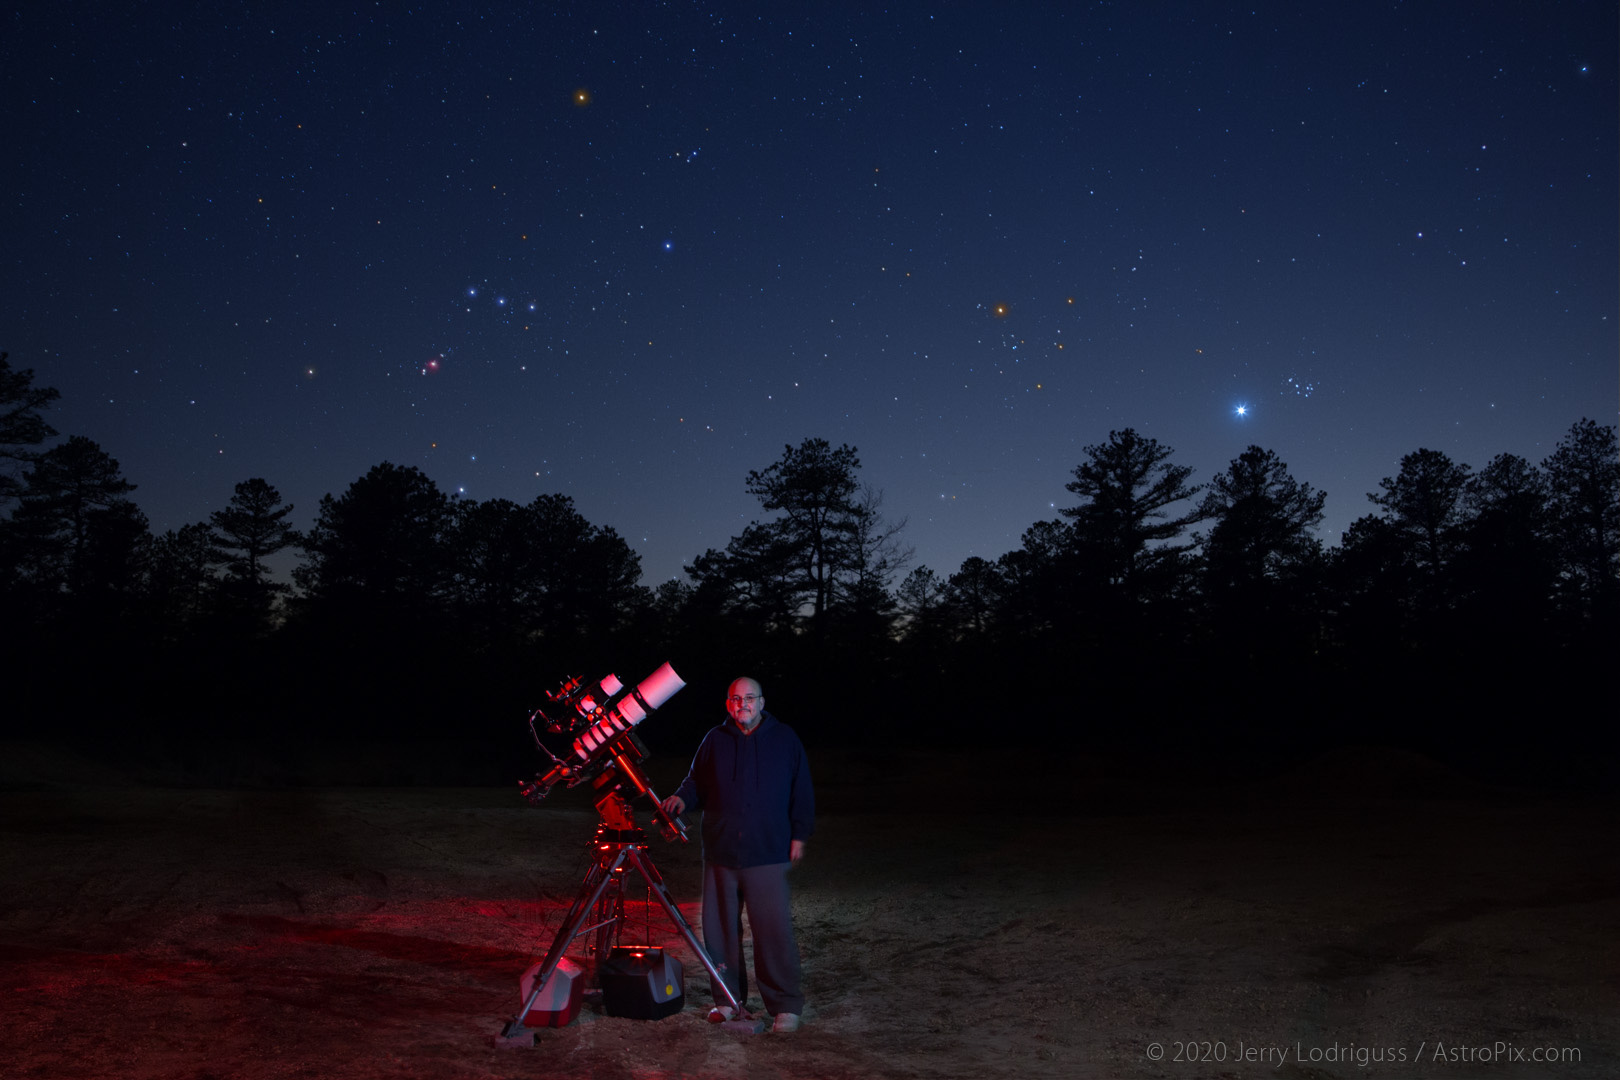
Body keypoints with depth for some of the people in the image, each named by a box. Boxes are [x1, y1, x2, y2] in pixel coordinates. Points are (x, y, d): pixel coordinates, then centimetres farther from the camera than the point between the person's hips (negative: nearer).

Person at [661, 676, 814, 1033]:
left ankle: (786, 1006, 5)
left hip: (768, 854, -2)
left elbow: (802, 792, 8)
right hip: (721, 852, 3)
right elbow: (697, 783, 15)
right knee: (720, 927, 7)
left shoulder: (785, 740, 6)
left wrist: (799, 835, 2)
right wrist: (682, 798, -7)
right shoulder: (715, 740, 9)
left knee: (774, 929, -6)